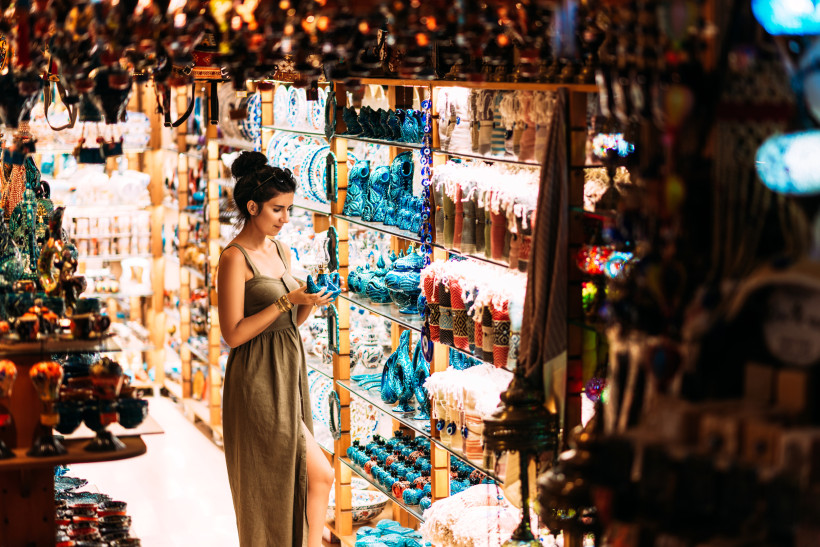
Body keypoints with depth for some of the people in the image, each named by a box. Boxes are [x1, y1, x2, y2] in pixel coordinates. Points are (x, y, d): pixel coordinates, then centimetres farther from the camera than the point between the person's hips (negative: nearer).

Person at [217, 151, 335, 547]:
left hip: (289, 377, 8)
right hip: (258, 384, -8)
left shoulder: (280, 252, 12)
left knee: (288, 483, 11)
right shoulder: (234, 258, -13)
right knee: (319, 475, -10)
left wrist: (309, 303, -3)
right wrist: (288, 300, -19)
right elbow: (234, 333, -17)